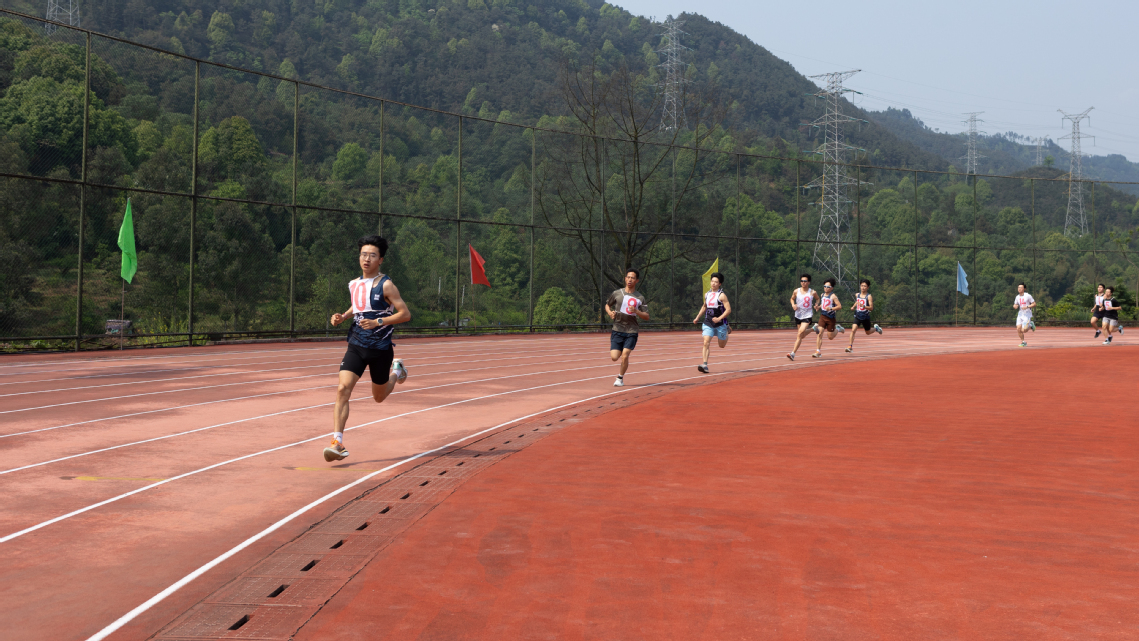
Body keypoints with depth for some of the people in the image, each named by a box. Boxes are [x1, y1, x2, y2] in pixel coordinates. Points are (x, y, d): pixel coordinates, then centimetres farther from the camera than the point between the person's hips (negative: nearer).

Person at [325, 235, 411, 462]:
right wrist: (343, 317, 6)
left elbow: (405, 314, -13)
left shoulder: (386, 285, -11)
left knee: (379, 396, 14)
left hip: (380, 349, -3)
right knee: (343, 389, -16)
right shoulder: (354, 285, 6)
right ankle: (337, 442, -17)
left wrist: (378, 322, -23)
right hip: (356, 346, 3)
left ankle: (396, 371, 47)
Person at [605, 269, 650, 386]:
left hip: (632, 331, -1)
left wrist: (636, 311, -18)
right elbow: (607, 305, 20)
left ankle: (620, 378, 10)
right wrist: (610, 313, -2)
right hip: (617, 330, 1)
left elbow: (647, 316, 0)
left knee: (625, 356, -15)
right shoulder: (617, 294, 4)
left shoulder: (640, 297, 1)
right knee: (614, 357, -6)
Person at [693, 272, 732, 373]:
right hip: (708, 323, 4)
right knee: (706, 343, -14)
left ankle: (726, 334, 47)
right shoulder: (707, 294, 8)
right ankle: (705, 365, -18)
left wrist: (719, 318, -26)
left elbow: (728, 309, -16)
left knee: (722, 345, 13)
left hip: (720, 324, -4)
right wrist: (697, 317, 21)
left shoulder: (722, 295, -10)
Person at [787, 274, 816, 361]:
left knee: (801, 332, -22)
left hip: (807, 315, -4)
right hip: (798, 315, 4)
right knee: (801, 335, 14)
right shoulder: (796, 291, -2)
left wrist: (816, 305, -3)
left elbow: (818, 298, 16)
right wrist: (793, 305, -4)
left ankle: (793, 353, -21)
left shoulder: (812, 292, -5)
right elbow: (792, 299, 16)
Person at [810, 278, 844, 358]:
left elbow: (840, 306, -17)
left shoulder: (833, 296, -12)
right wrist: (818, 307, 4)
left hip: (831, 318, -5)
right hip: (822, 316, 5)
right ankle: (818, 352, -9)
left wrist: (831, 308, -30)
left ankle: (837, 328, 36)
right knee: (819, 333, -11)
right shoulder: (822, 295, 8)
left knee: (830, 337, 5)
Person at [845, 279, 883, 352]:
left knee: (868, 332, 16)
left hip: (865, 317, -3)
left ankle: (875, 327, 49)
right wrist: (854, 306, 11)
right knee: (853, 330, -17)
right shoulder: (857, 295, 2)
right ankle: (850, 346, -15)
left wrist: (863, 306, -34)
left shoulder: (869, 296, -13)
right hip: (857, 316, 3)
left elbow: (871, 308, -20)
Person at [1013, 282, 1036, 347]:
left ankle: (1030, 325, 17)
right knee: (1018, 329, -5)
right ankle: (1023, 342, 13)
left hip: (1027, 315, -5)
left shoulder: (1028, 296, -9)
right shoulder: (1017, 297, 8)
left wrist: (1027, 307, -21)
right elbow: (1015, 305, 19)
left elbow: (1034, 304, -6)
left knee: (1023, 330, -14)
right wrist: (1015, 306, -6)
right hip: (1020, 314, 5)